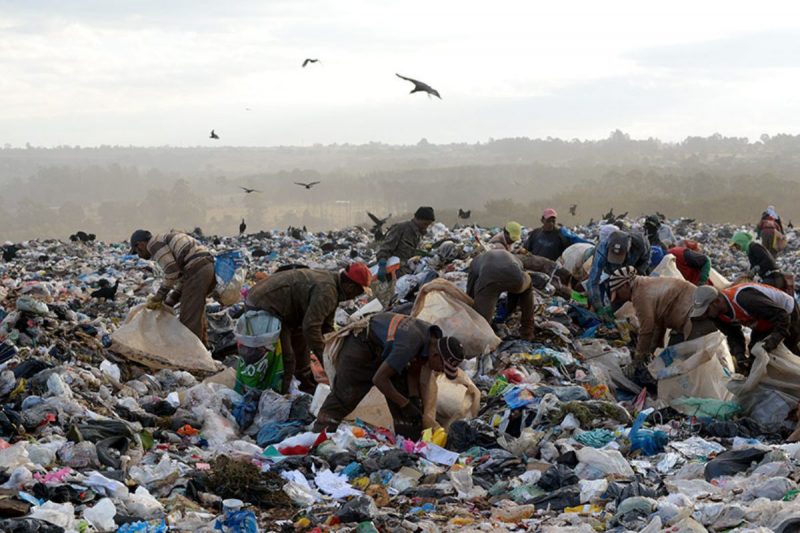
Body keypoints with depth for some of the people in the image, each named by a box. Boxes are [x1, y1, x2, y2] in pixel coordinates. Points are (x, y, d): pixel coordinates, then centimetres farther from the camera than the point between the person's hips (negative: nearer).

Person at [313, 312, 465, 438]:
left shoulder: (434, 336, -13)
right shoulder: (408, 345, -40)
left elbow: (413, 371, 2)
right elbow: (379, 379, -34)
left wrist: (414, 399, -12)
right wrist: (405, 404, -26)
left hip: (383, 350, 8)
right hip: (360, 346, -8)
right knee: (343, 398, -8)